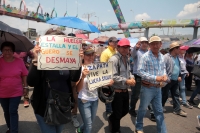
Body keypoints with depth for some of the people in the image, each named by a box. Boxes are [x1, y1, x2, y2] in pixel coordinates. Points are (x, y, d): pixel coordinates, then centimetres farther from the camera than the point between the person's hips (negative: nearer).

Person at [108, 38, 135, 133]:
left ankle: (111, 119, 48)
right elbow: (113, 77, -26)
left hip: (125, 91, 9)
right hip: (116, 92, -8)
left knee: (125, 110, 23)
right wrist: (126, 81, -22)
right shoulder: (114, 59, -20)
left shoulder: (126, 59, 10)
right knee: (117, 113, 9)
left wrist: (131, 78, -3)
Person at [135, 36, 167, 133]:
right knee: (143, 109, 13)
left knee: (159, 111, 16)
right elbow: (140, 71, -20)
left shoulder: (161, 56, 5)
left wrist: (164, 75, -5)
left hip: (158, 88, 6)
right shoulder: (145, 56, -15)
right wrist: (155, 78, -23)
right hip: (147, 88, -6)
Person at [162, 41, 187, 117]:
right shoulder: (166, 57, -17)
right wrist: (166, 79, -19)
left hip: (175, 81, 8)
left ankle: (177, 110, 25)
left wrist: (179, 76, 13)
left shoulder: (177, 57, 11)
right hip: (167, 81, -8)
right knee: (164, 95, 5)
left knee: (176, 95, 14)